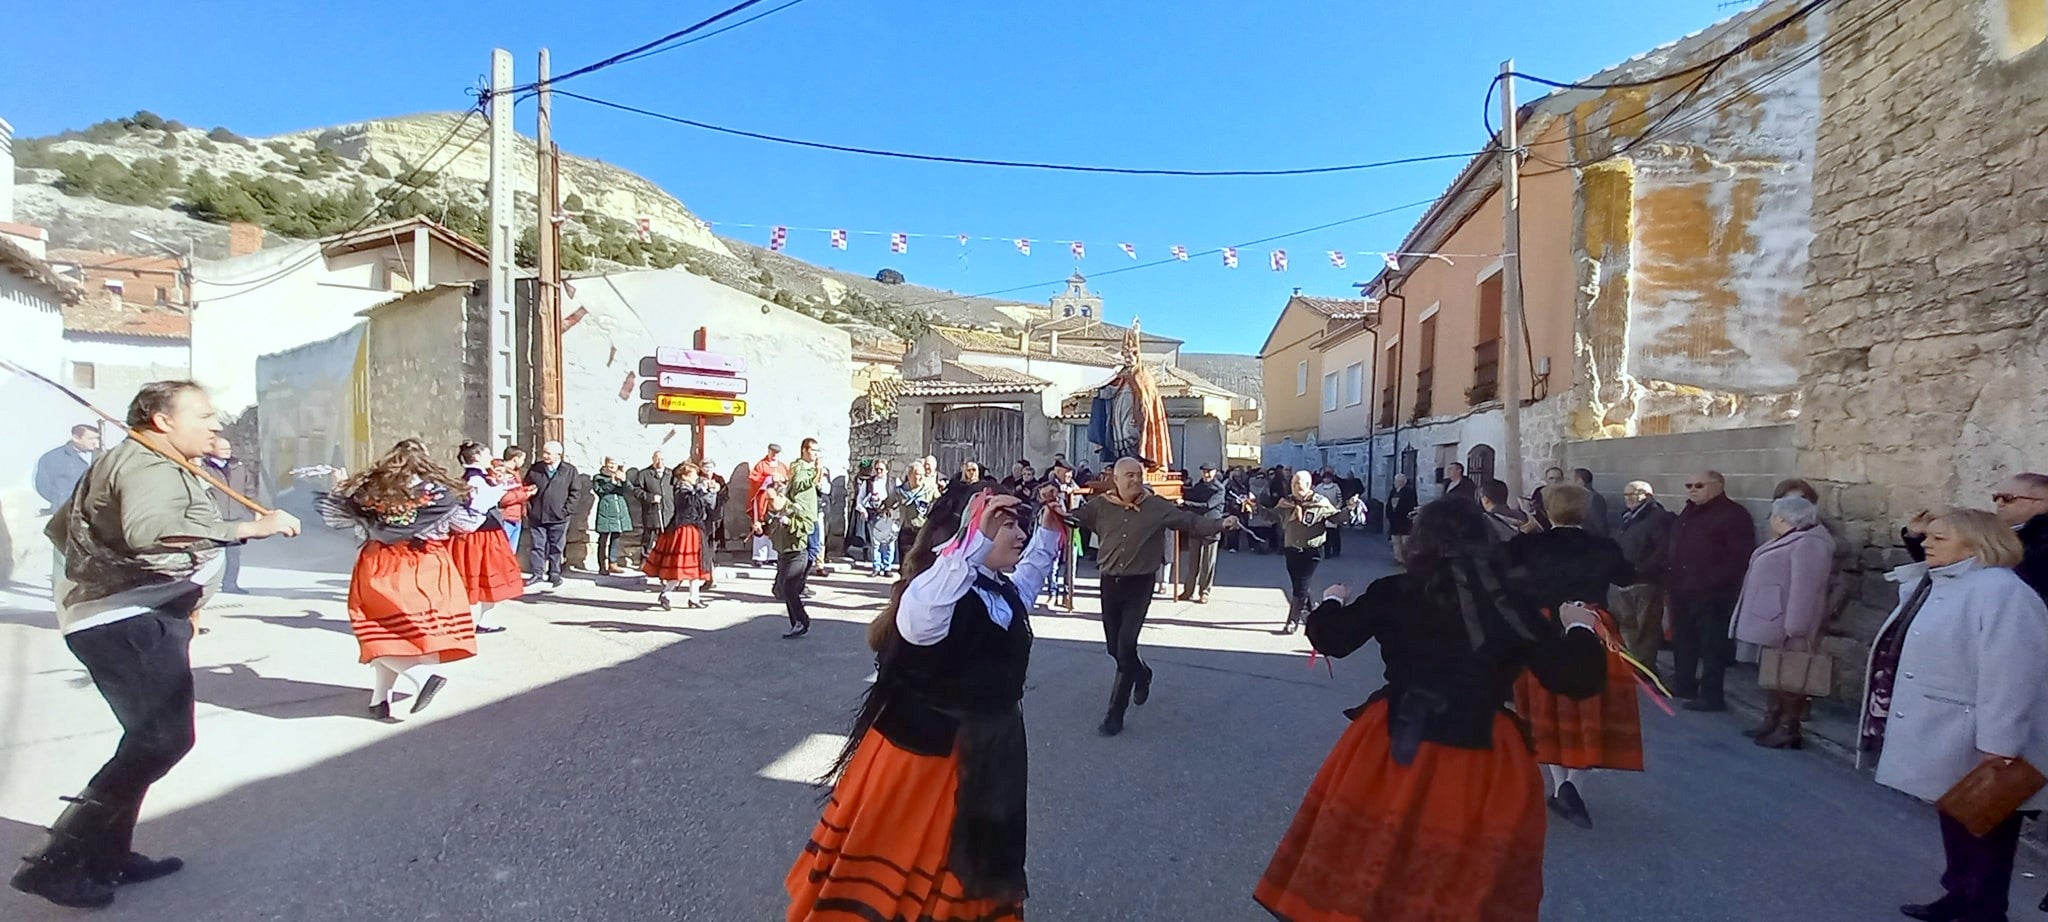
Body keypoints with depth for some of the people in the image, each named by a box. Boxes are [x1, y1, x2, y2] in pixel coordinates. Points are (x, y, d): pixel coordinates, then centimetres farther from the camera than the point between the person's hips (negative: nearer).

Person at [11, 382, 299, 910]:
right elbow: (149, 529, -36)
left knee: (151, 738, 16)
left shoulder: (125, 463, 21)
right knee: (163, 739, -12)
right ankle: (59, 863, -6)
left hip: (119, 618, 12)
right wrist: (248, 528, -36)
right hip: (128, 622, -12)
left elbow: (59, 527, 33)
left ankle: (106, 855, 23)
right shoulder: (150, 468, -15)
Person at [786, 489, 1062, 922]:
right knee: (888, 868, 12)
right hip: (922, 749, -8)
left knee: (970, 866, 28)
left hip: (983, 754, 9)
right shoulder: (940, 587, -27)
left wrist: (1048, 530, 15)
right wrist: (976, 541, -55)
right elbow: (917, 621, -51)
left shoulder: (1004, 591, 2)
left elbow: (1027, 578, 26)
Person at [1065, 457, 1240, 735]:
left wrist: (1221, 524, -21)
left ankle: (1115, 713, 6)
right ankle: (1142, 673, 47)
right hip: (1110, 582, 3)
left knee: (1126, 647, -7)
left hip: (1140, 583, -3)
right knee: (1114, 647, 13)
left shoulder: (1156, 506, -7)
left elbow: (1191, 523, -7)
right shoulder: (1100, 504, -4)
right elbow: (1072, 518, -8)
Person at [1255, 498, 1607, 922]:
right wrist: (1579, 628, 14)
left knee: (1365, 860, 19)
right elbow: (1581, 680, -4)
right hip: (1478, 764, 0)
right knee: (1469, 887, 21)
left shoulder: (1392, 594, -7)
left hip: (1391, 745, 0)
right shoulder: (1513, 609, -8)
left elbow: (1330, 639, 2)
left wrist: (1333, 601, 23)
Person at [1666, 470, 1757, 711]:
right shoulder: (1688, 513, 18)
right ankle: (1684, 684, 27)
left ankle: (1712, 696, 2)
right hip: (1682, 591, 9)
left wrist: (1715, 582, -21)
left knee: (1712, 645, -3)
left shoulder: (1733, 514, -8)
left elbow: (1741, 555, -16)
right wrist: (1670, 575, 15)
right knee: (1682, 641, 16)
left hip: (1711, 594, -8)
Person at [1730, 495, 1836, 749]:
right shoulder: (1788, 540, 15)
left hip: (1785, 629, -10)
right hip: (1772, 625, 10)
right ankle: (1772, 722, 24)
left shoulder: (1808, 544, -18)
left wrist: (1795, 630, -26)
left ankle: (1788, 730, 6)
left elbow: (1805, 591, -24)